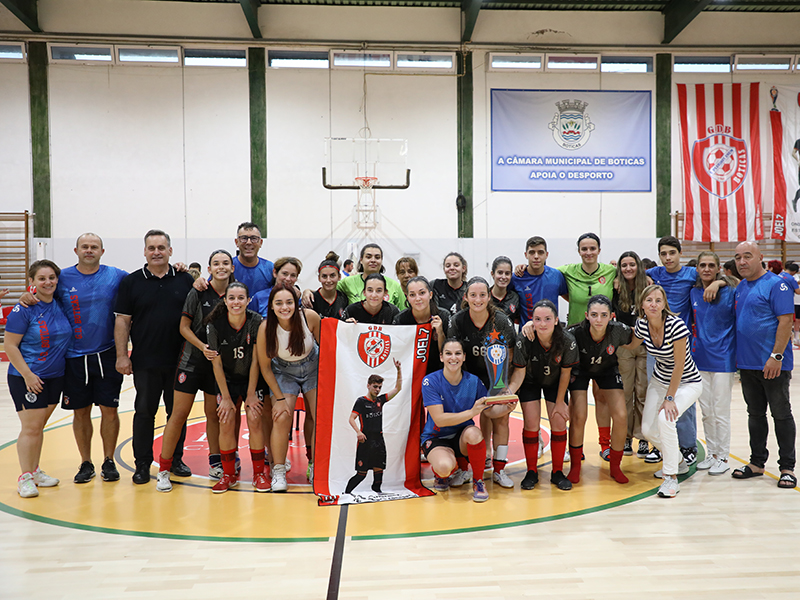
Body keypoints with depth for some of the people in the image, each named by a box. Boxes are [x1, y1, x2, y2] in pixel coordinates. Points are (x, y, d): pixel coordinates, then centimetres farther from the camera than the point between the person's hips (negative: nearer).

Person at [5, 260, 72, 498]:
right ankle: (25, 478, 8)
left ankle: (35, 470, 26)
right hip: (26, 378, -5)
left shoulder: (61, 305, 4)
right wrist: (27, 375, -16)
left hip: (55, 377, 6)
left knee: (39, 426, 15)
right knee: (30, 428, -4)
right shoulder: (24, 310, -12)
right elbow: (10, 346, -12)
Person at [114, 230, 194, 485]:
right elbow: (122, 320, 1)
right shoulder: (131, 282, 3)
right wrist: (122, 355, -5)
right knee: (144, 412, 6)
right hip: (145, 362, -1)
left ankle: (176, 460, 23)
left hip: (179, 361, 1)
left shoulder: (185, 280, 5)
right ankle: (142, 464, 18)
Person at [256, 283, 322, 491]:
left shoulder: (310, 317, -25)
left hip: (313, 368, 1)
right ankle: (278, 471, 2)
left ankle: (315, 466, 10)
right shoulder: (266, 327, -24)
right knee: (281, 417, -15)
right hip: (284, 371, -1)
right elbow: (265, 367, -12)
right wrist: (280, 398, -13)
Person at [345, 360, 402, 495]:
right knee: (362, 473, -5)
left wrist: (398, 370, 3)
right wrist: (358, 432, -22)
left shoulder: (380, 400, 11)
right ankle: (346, 493, 6)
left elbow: (397, 388, 12)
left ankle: (376, 490, 24)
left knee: (378, 469, 8)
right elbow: (351, 419, -6)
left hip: (379, 440, 5)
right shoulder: (361, 401, -3)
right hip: (366, 441, -5)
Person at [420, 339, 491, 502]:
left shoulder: (473, 381, -6)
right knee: (445, 466, -34)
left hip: (462, 436, 3)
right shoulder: (431, 381, -14)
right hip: (436, 438, -2)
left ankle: (478, 482, -8)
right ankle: (442, 474, 7)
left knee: (474, 433, -33)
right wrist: (472, 412, -30)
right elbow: (439, 419, -21)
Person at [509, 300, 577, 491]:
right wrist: (509, 391, -42)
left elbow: (565, 372, -14)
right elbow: (519, 372, -23)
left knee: (559, 423, -4)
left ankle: (557, 472, 14)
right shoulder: (524, 339, -31)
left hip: (555, 383, 1)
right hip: (530, 382, -1)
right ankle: (532, 472, 10)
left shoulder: (567, 340, -28)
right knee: (531, 425, -7)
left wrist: (560, 402, -6)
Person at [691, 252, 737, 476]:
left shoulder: (729, 292, -7)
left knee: (720, 411, 2)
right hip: (699, 358, 4)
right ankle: (711, 454, 24)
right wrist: (693, 346, 10)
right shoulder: (693, 293, 5)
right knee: (706, 411, 12)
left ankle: (723, 457, 16)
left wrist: (738, 354, -6)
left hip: (722, 359, -4)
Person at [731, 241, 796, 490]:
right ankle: (757, 462, 23)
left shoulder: (776, 284, -10)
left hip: (773, 364, -7)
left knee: (781, 414, 3)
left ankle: (787, 468, 13)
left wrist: (776, 357, -20)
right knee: (755, 413, 13)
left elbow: (786, 321, -16)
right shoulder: (740, 288, 12)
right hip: (747, 364, 7)